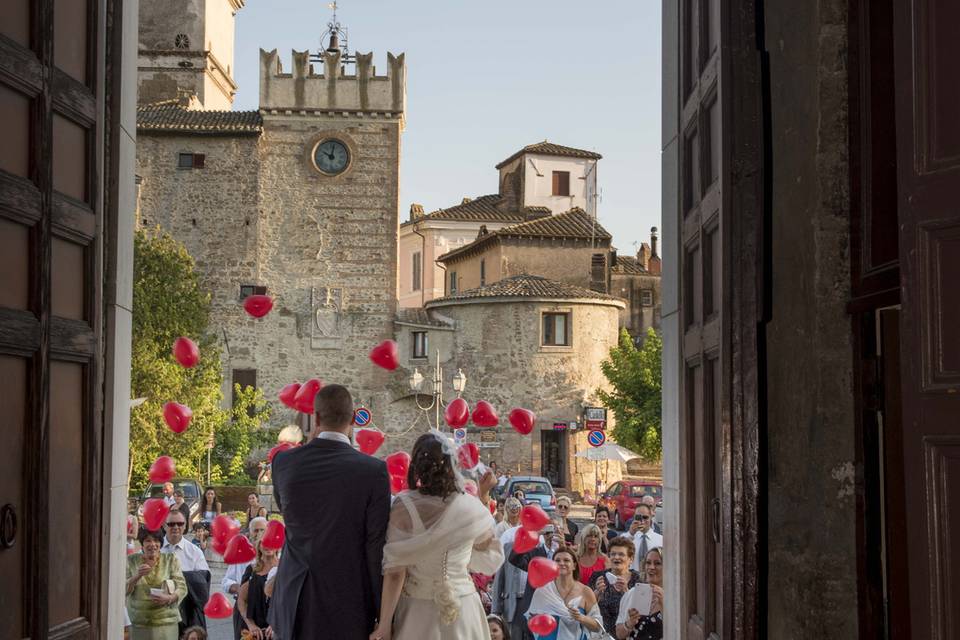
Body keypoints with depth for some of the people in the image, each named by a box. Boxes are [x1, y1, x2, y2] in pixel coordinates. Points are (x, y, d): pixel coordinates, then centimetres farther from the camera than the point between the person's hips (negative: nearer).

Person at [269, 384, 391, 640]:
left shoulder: (283, 462, -2)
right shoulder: (374, 470, -12)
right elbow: (377, 546, -10)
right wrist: (382, 615, -2)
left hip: (294, 606, 3)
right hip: (346, 607, -3)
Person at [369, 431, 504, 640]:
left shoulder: (404, 506, -15)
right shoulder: (471, 507, -9)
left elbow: (395, 572, -15)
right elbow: (490, 558, 9)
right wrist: (484, 497, 7)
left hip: (417, 612, -2)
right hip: (461, 613, 2)